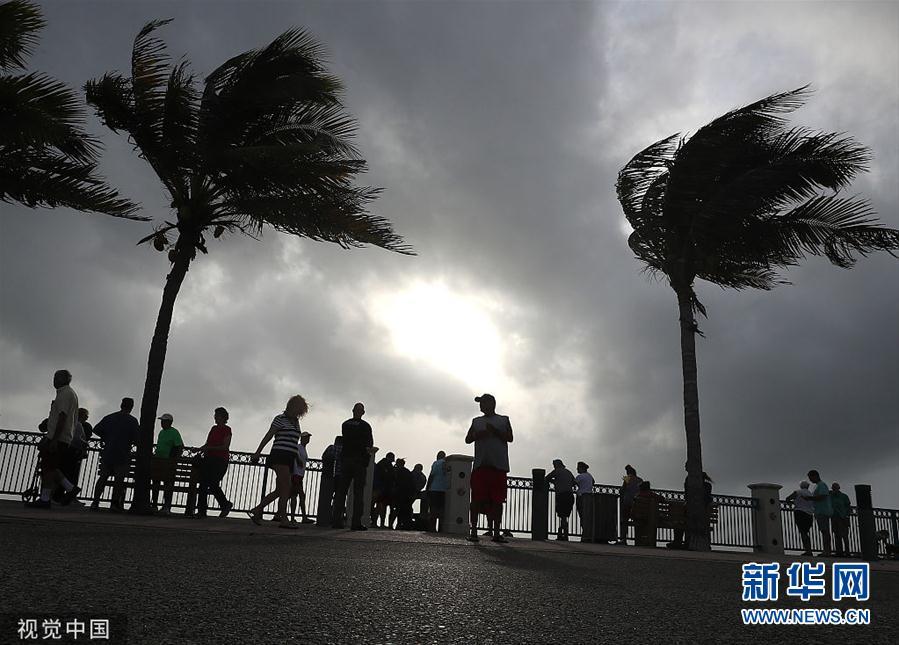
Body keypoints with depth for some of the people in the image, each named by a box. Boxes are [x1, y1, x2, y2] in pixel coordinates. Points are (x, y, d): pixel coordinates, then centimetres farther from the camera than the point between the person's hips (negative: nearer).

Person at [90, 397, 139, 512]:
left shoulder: (108, 417, 8)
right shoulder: (132, 421, -5)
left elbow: (96, 429, 10)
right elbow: (137, 438, -9)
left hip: (107, 453, 4)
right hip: (122, 455, -4)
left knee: (103, 477, 10)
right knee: (119, 480, 1)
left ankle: (95, 502, 6)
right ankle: (115, 503, -1)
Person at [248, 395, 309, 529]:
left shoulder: (296, 422, 20)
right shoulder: (280, 419, -2)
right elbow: (268, 436, -4)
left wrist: (298, 458, 22)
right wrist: (257, 452, -8)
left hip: (289, 459, 8)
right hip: (279, 455, -8)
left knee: (279, 490, 6)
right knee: (286, 488, -14)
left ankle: (256, 510, 16)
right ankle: (283, 519, -14)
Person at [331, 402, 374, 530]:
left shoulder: (345, 424, 10)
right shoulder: (365, 426, -4)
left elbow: (346, 441, 11)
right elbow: (370, 445, -5)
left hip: (345, 459, 4)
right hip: (360, 461, -4)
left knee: (341, 490, 7)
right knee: (358, 492, -2)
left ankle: (336, 520, 3)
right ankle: (356, 522, -6)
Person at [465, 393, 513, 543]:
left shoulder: (503, 420, 15)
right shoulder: (476, 421, 20)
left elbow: (509, 438, 3)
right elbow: (468, 439, 14)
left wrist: (495, 431, -9)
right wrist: (478, 434, -5)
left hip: (499, 465, -1)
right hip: (480, 464, 1)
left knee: (497, 500, -1)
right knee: (477, 499, -5)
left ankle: (496, 532, 4)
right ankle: (473, 531, -1)